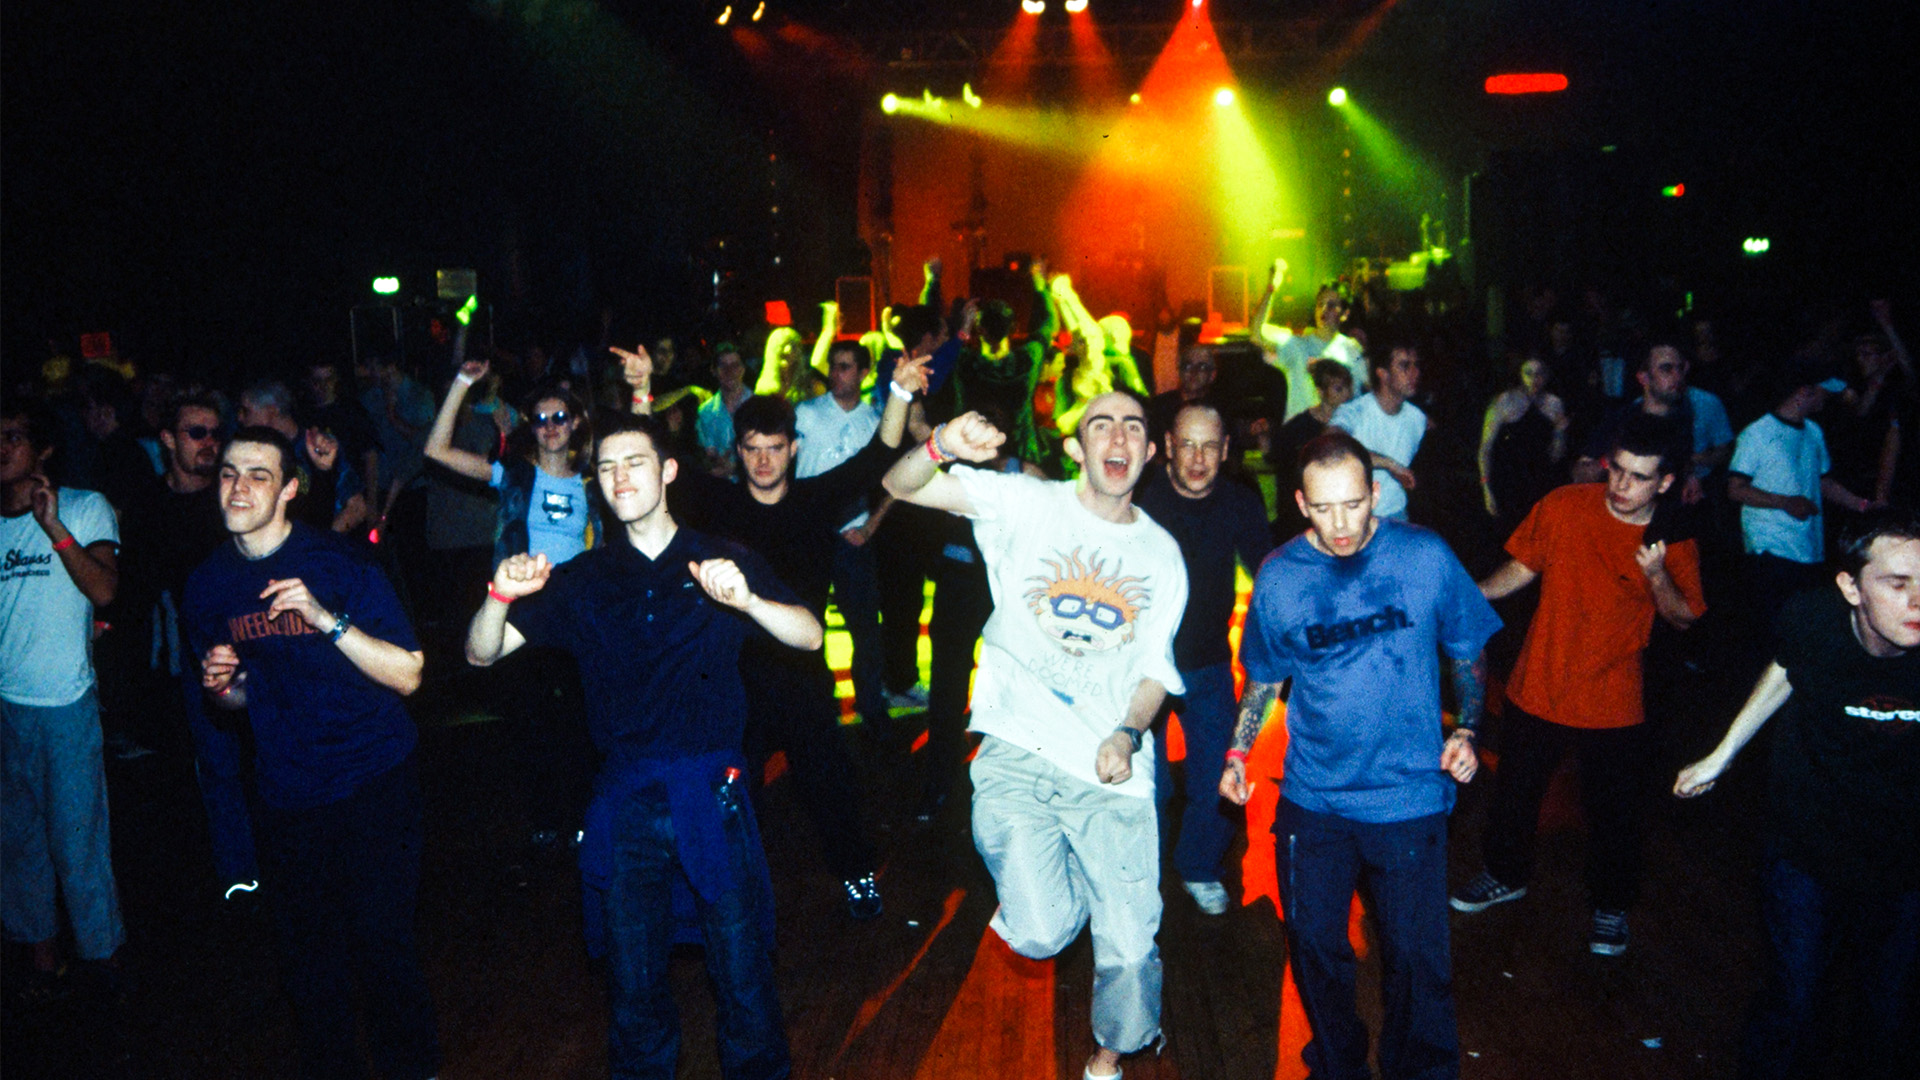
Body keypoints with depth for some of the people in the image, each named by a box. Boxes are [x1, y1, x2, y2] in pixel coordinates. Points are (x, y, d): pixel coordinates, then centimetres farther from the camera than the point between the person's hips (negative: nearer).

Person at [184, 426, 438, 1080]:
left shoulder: (338, 565, -12)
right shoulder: (209, 584, 3)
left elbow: (407, 675, -17)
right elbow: (239, 694, 16)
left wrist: (327, 618, -28)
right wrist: (222, 686, -7)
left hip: (371, 785, -4)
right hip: (284, 796, 4)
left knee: (381, 944, 0)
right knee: (306, 953, 13)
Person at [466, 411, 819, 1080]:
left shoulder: (720, 561, 2)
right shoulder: (583, 579, 8)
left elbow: (809, 635, -9)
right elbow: (481, 654, 6)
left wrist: (746, 601, -30)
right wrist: (502, 596, -16)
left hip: (710, 792, -2)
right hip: (625, 799, 2)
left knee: (742, 970, 4)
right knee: (634, 981, 13)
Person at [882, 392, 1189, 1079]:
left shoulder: (1162, 555, 10)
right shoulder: (1026, 505, 0)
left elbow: (1154, 669, 13)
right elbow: (901, 486, -8)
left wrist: (1128, 734, -7)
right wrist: (942, 446, -31)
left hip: (1110, 771, 2)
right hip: (1016, 757, -2)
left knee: (1130, 948, 2)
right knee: (1040, 935, -14)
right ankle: (1039, 877, 24)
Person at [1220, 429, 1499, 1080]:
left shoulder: (1425, 556, -8)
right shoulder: (1279, 577, -4)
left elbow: (1469, 652, 5)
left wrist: (1466, 730, -7)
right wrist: (1237, 753, -1)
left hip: (1409, 797, -1)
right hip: (1312, 799, 2)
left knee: (1417, 954, 6)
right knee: (1314, 946, 13)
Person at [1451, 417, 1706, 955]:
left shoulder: (1673, 541, -8)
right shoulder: (1563, 506, -9)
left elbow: (1684, 619, -7)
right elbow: (1523, 569, 3)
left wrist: (1656, 575, -24)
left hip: (1613, 707, -1)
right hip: (1538, 689, 1)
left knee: (1614, 813, 12)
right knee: (1515, 792, 19)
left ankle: (1611, 905, 37)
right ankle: (1506, 874, 45)